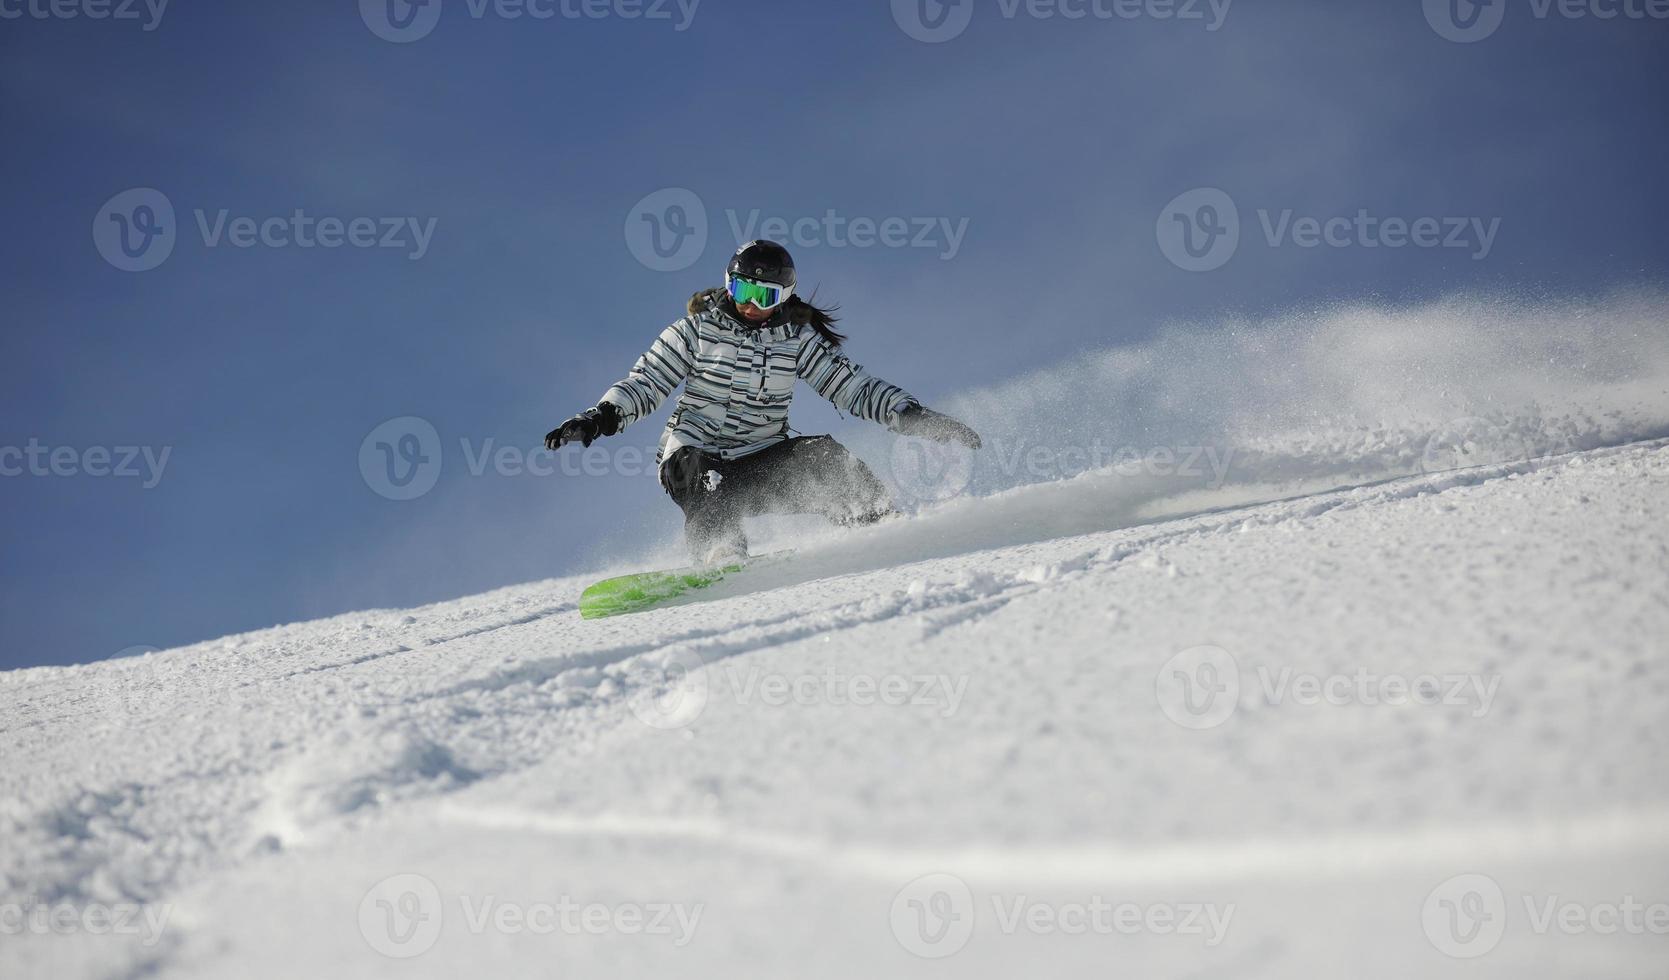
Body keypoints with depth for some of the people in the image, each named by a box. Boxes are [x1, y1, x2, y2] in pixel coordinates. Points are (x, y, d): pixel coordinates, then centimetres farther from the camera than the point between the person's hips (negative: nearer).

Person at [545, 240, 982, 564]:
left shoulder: (796, 340, 5)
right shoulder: (696, 332, 1)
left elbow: (853, 387, 2)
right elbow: (644, 384, 1)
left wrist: (913, 415, -10)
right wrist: (600, 418, -17)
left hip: (762, 463, 2)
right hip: (696, 458, -2)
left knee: (826, 458, -23)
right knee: (704, 477, -36)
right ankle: (721, 557, -48)